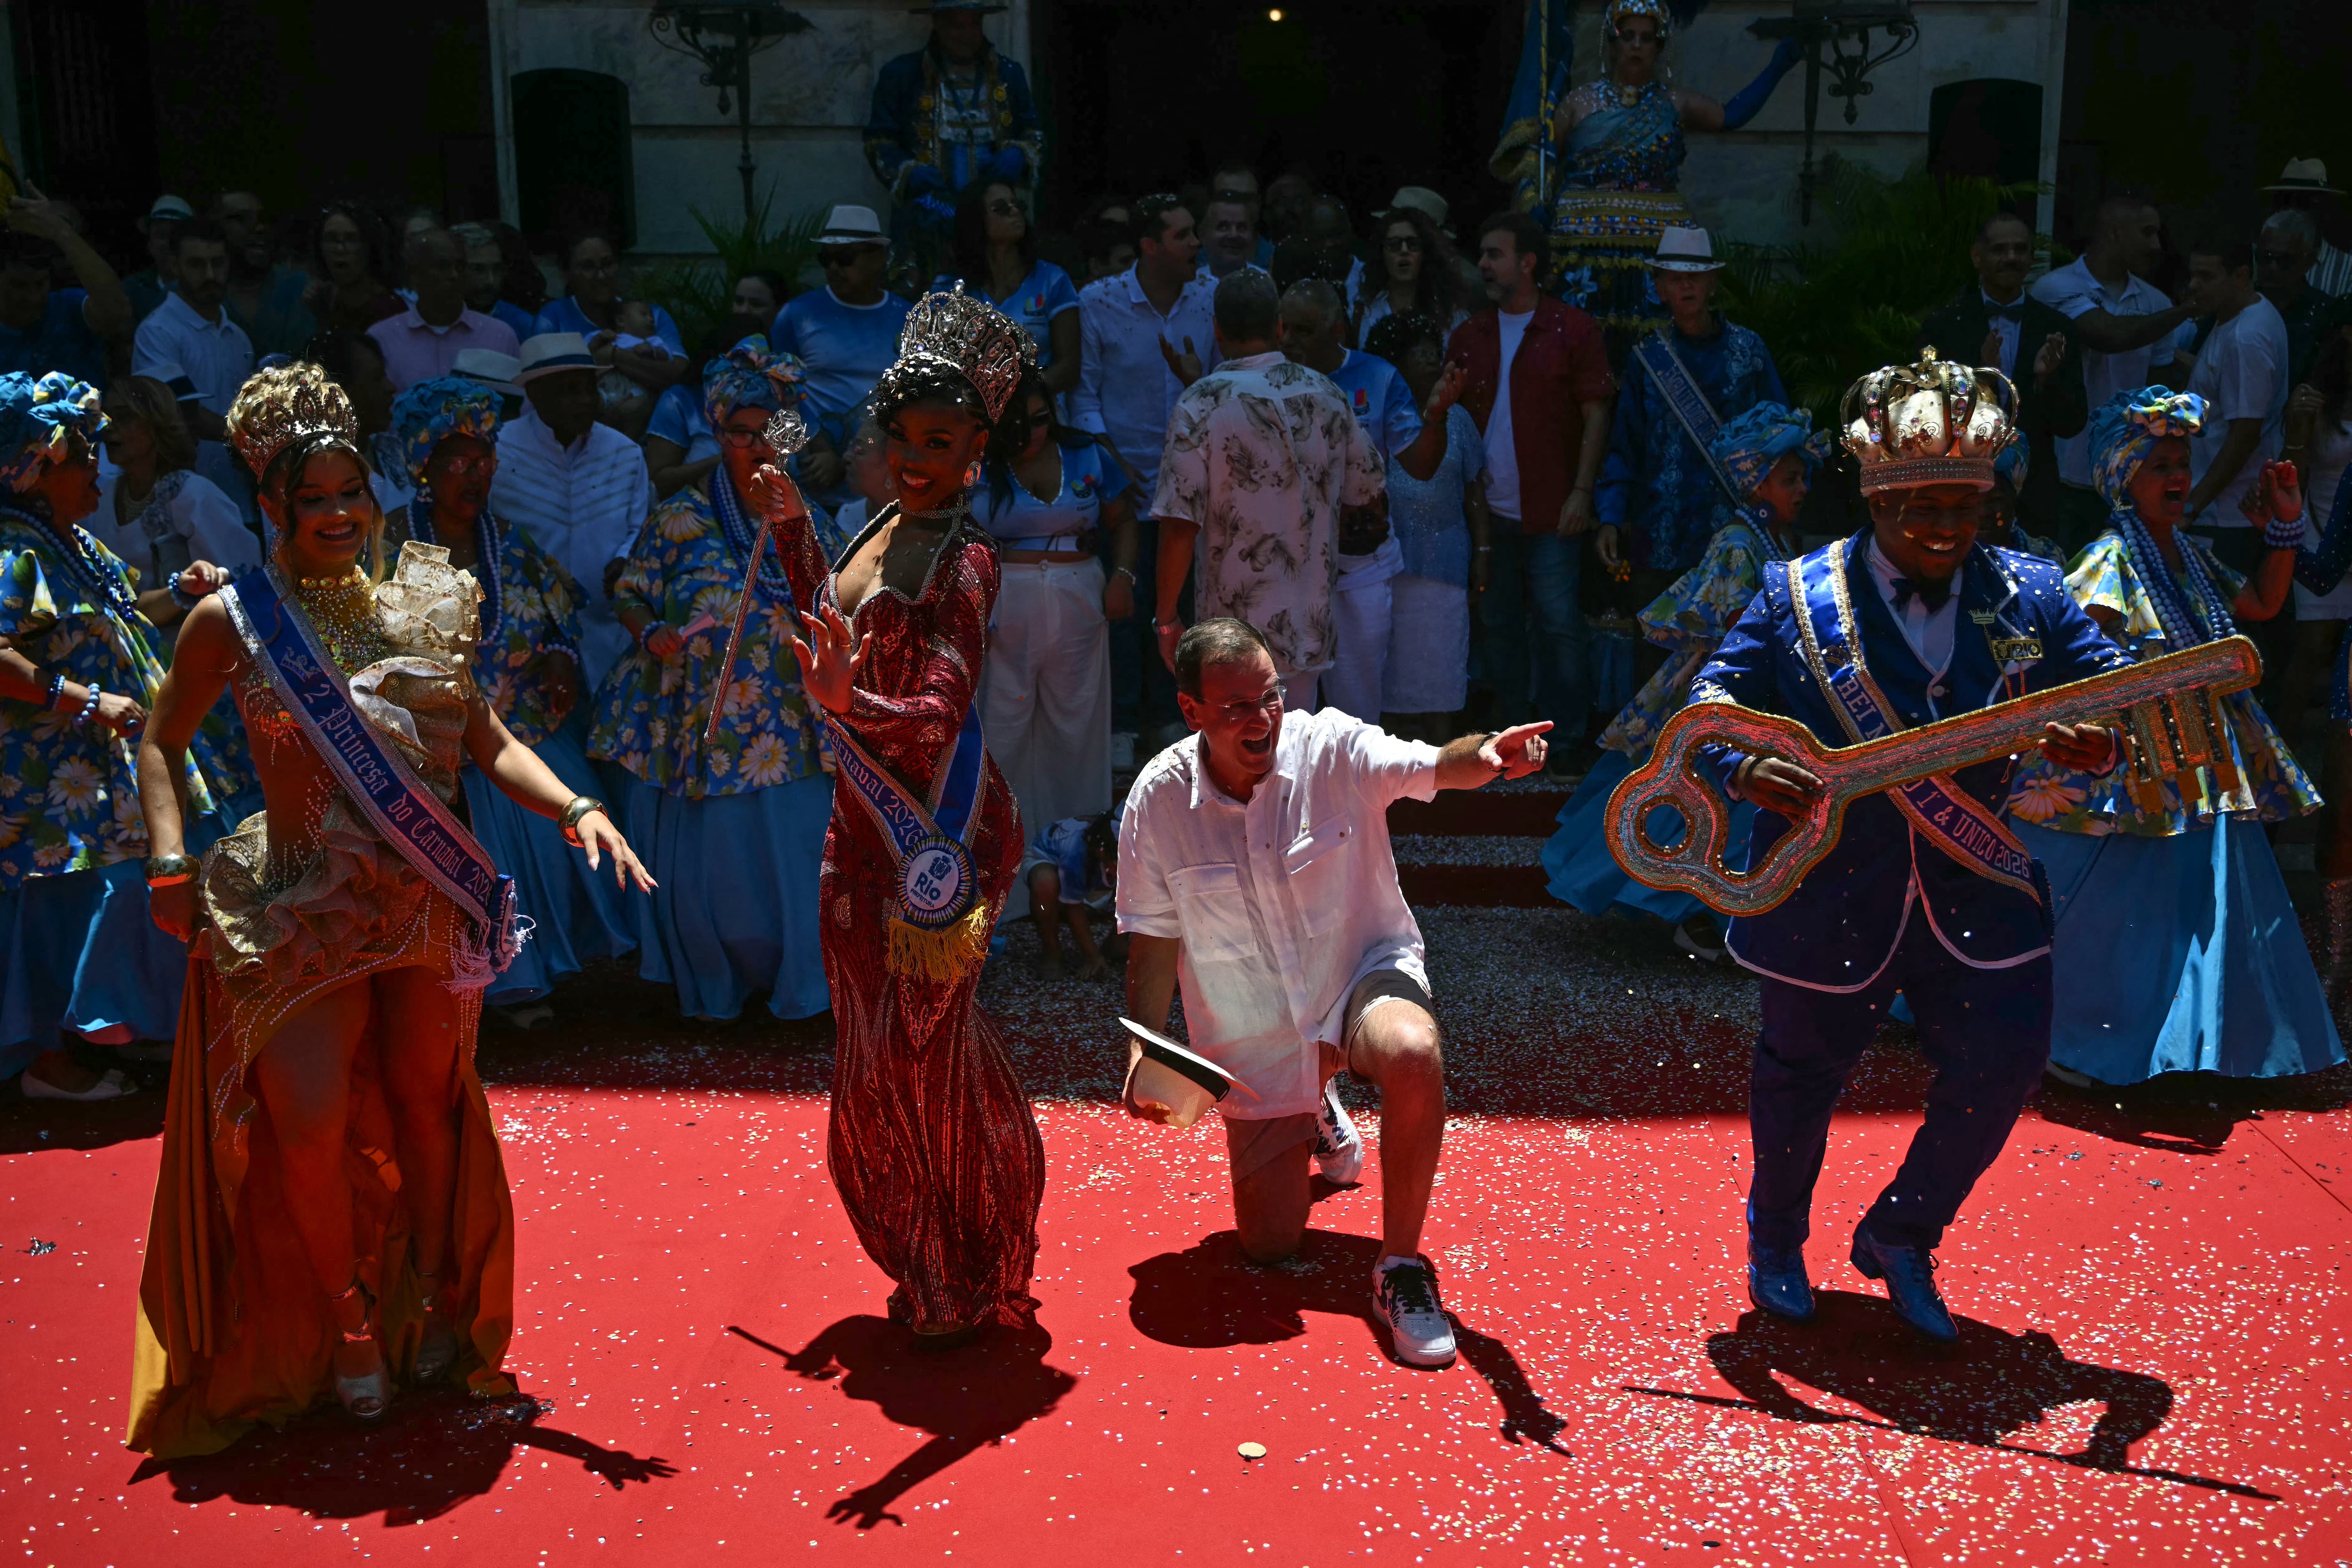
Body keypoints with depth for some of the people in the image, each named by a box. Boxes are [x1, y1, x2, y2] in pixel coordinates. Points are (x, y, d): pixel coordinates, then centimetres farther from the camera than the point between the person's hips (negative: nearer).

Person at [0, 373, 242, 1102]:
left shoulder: (75, 543, 13)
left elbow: (108, 622, 26)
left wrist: (178, 593, 12)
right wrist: (87, 701, -26)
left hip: (107, 764, 10)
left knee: (117, 893, 14)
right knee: (68, 903, -4)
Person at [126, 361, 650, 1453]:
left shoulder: (411, 609, 5)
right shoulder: (231, 621, -2)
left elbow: (489, 743, 4)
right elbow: (162, 743, 9)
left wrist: (576, 807, -13)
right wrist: (171, 862, -5)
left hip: (426, 901, 3)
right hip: (301, 909, -2)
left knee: (425, 1105, 12)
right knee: (311, 1125, -6)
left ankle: (436, 1313, 31)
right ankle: (346, 1330, 19)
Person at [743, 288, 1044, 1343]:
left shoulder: (963, 560, -16)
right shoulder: (887, 528, 10)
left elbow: (941, 713, -25)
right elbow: (838, 629, 25)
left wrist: (846, 703, -42)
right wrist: (793, 532, 23)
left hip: (934, 830, -9)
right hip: (869, 825, 9)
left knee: (927, 1050, -1)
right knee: (878, 1049, 15)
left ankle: (970, 1287, 19)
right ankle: (928, 1271, 33)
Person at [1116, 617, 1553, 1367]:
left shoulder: (1331, 747, -16)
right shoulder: (1159, 799, -12)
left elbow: (1430, 766, -34)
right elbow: (1153, 940, -4)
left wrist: (1486, 755, -56)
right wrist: (1143, 1051, -14)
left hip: (1366, 974, -2)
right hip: (1254, 1037, 2)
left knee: (1414, 1055, -39)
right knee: (1268, 1244, 6)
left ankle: (1401, 1267, -19)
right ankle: (1313, 1115, 40)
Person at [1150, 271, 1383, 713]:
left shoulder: (1201, 405, -11)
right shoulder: (1327, 396, 3)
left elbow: (1180, 524, -16)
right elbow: (1367, 493, 14)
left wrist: (1166, 618, -6)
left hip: (1234, 632, -5)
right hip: (1312, 627, 5)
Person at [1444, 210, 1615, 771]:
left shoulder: (1574, 330, -1)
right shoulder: (1469, 336, 11)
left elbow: (1596, 414, -3)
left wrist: (1582, 491, -11)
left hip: (1550, 513, -4)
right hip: (1486, 509, 4)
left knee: (1558, 623, -2)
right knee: (1498, 624, 10)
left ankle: (1564, 740, 8)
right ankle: (1510, 731, 22)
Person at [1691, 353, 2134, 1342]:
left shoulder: (2030, 597, 2)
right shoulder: (1798, 595, -6)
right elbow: (1713, 698, -4)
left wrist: (2103, 741, -20)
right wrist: (1743, 768, -26)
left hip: (1977, 892, 3)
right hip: (1831, 892, -2)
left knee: (2004, 1061, -1)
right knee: (1800, 1078, 13)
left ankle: (1899, 1237, 26)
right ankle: (1776, 1244, 41)